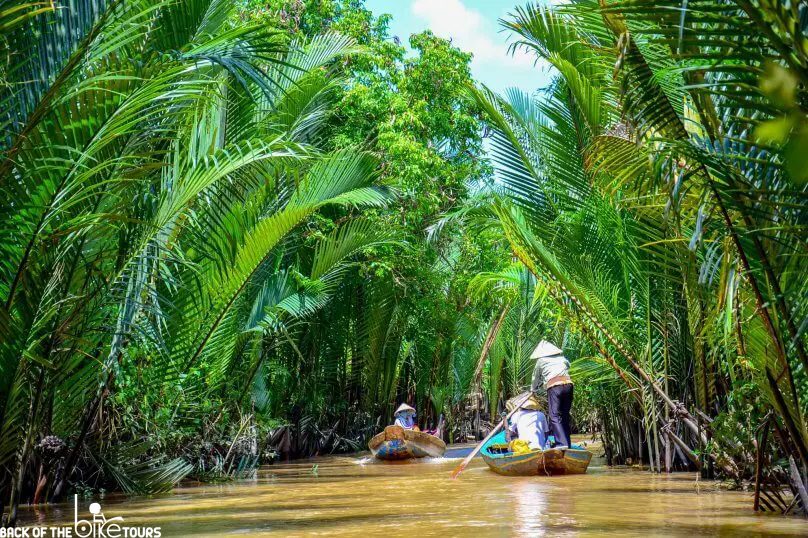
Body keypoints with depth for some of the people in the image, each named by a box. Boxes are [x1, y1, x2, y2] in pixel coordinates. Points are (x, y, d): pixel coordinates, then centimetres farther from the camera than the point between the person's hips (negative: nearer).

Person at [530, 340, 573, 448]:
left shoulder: (541, 361, 15)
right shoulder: (562, 358, 24)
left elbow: (536, 378, 25)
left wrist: (533, 389, 46)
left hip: (554, 387, -5)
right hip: (568, 384, 5)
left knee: (555, 416, -8)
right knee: (565, 416, 12)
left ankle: (562, 443, -21)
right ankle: (566, 442, 11)